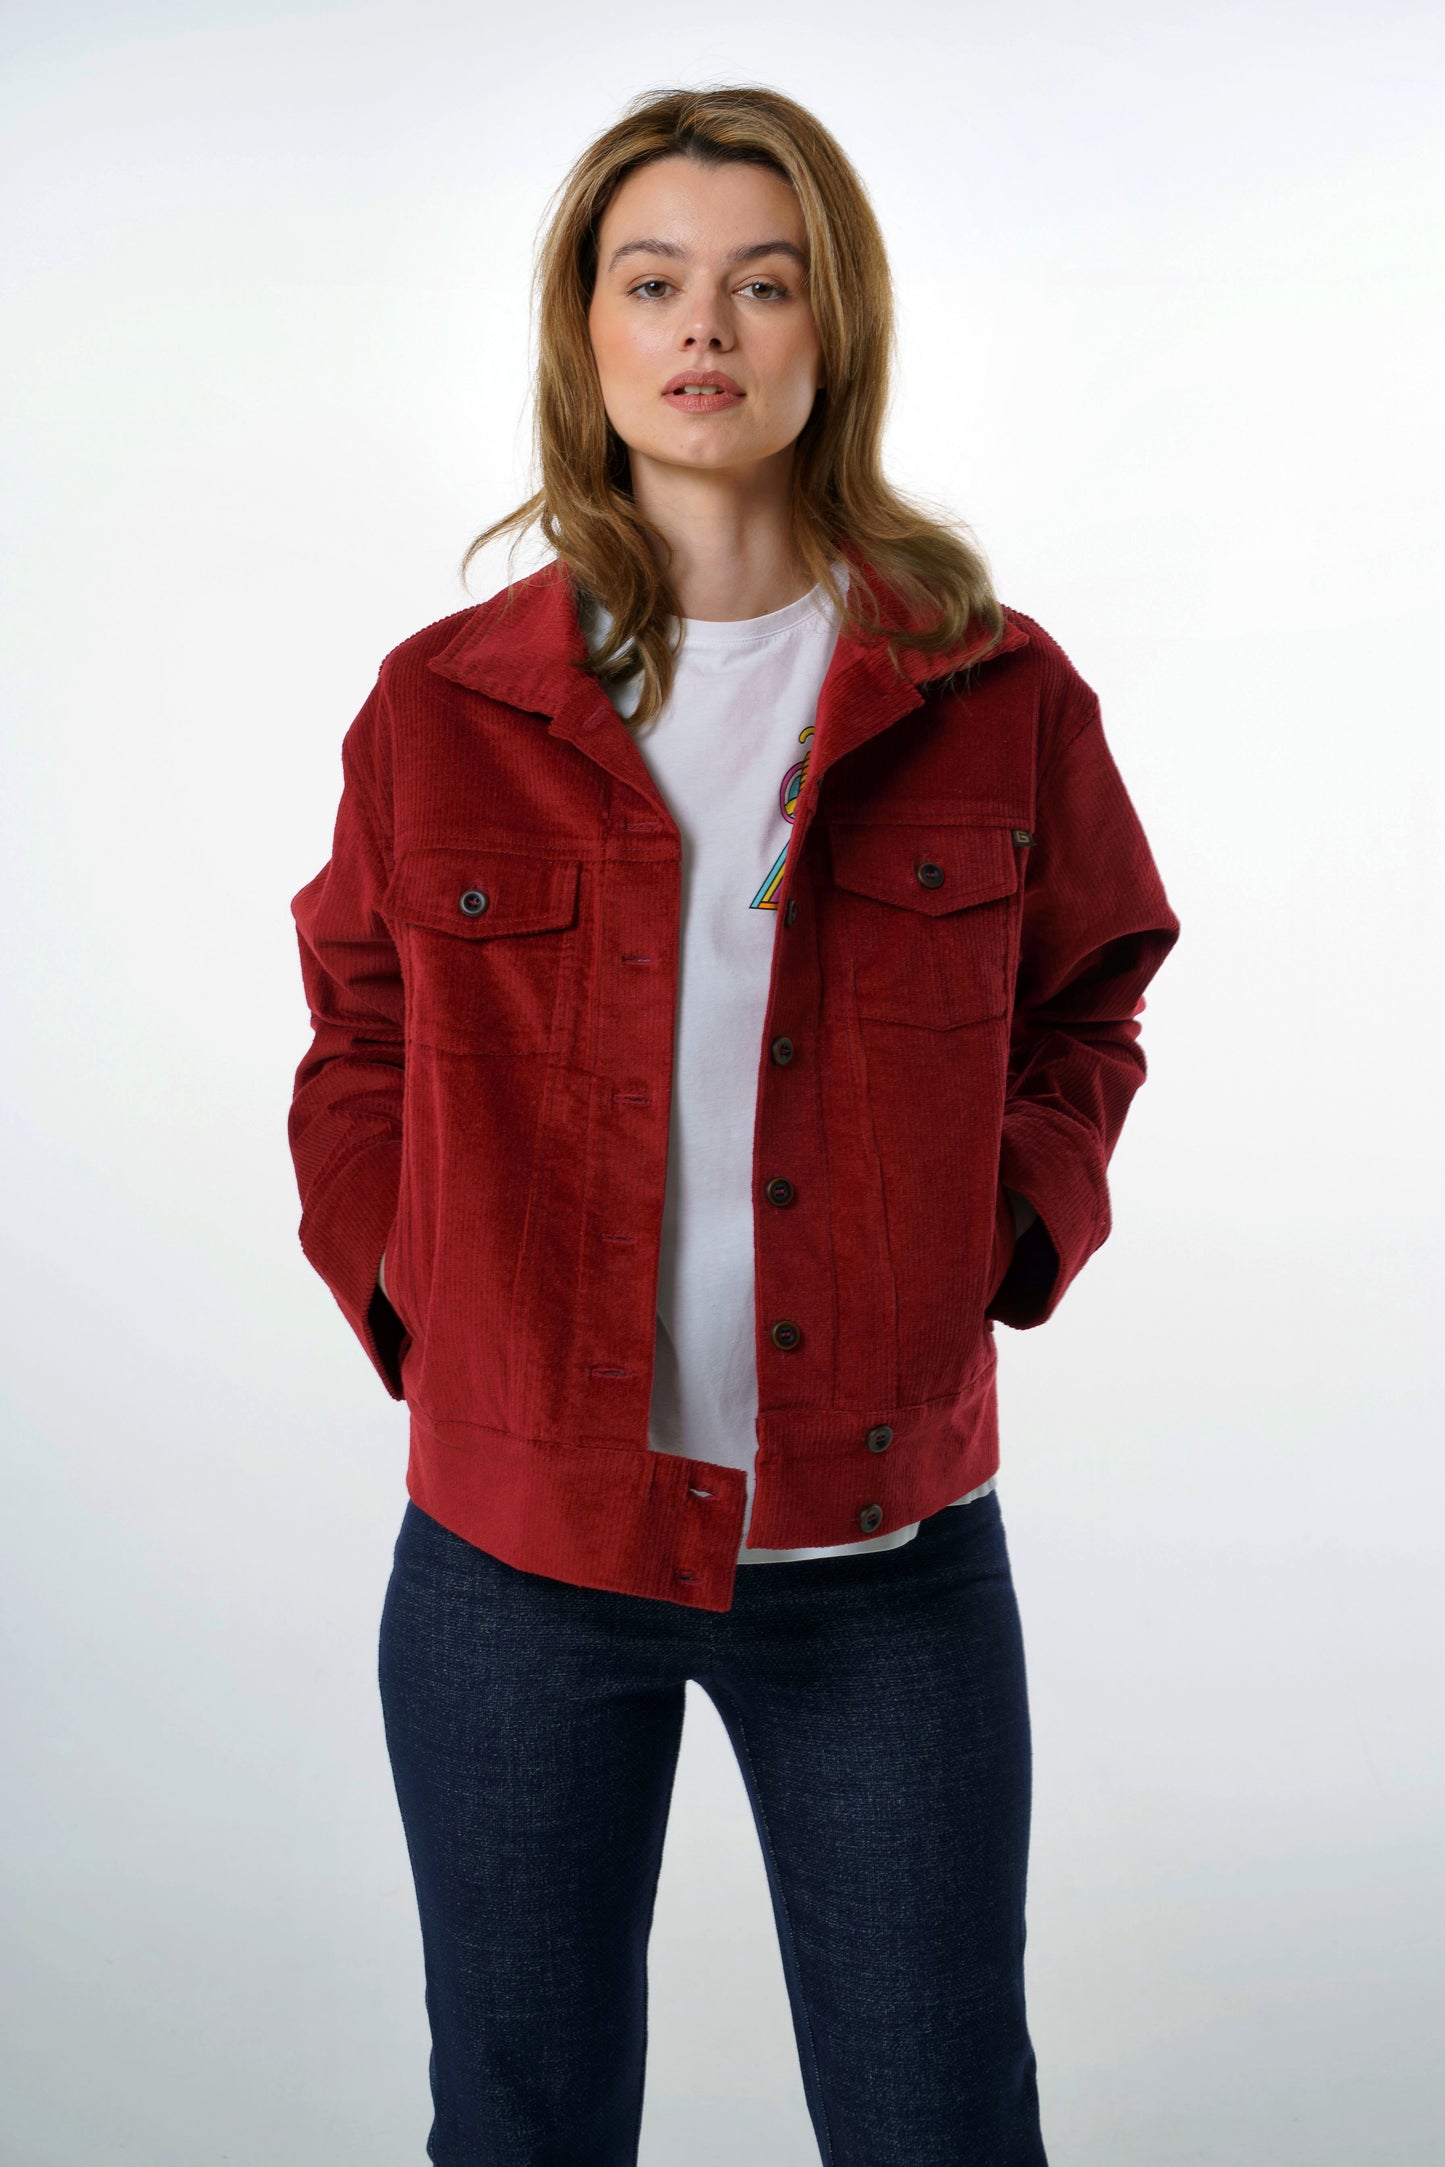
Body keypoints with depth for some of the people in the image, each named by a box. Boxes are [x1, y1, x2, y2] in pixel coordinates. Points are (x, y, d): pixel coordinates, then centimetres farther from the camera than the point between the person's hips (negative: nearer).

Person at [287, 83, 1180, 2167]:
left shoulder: (995, 698, 0)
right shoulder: (443, 706, 1)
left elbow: (1085, 1016, 11)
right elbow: (356, 1056, 11)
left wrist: (998, 1250, -4)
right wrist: (419, 1304, -3)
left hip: (886, 1548, 0)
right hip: (513, 1547, 1)